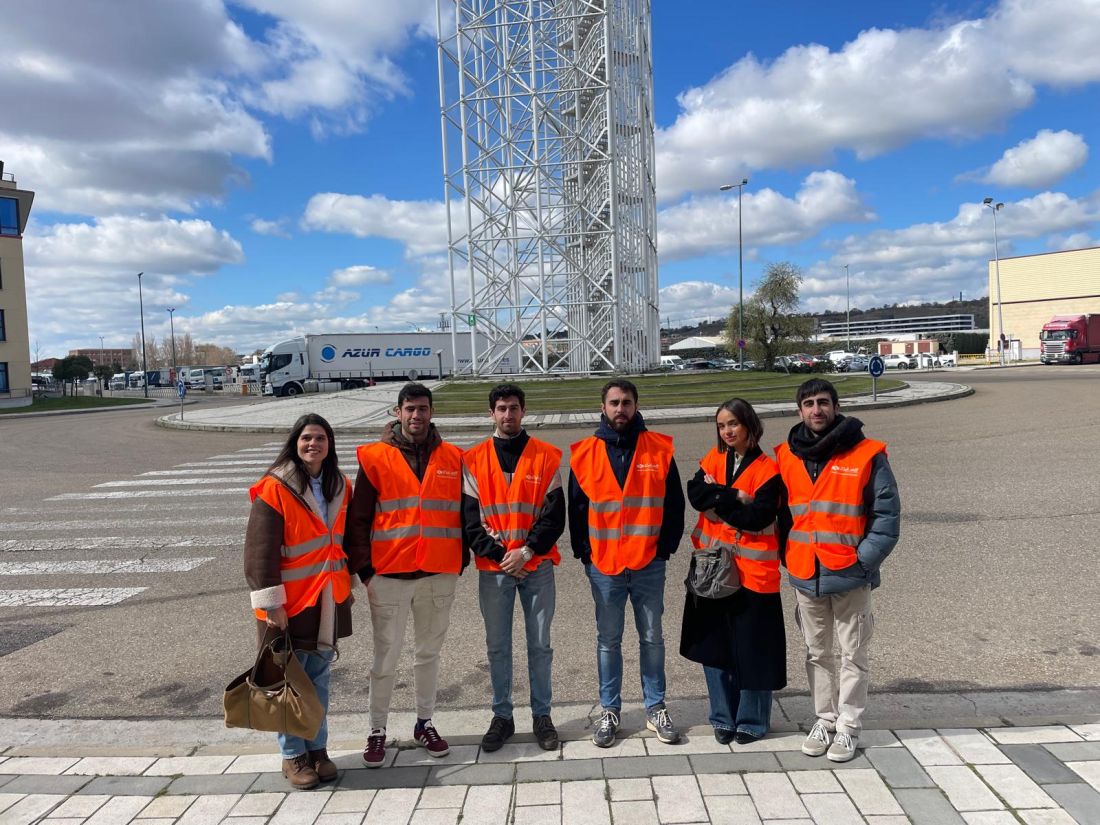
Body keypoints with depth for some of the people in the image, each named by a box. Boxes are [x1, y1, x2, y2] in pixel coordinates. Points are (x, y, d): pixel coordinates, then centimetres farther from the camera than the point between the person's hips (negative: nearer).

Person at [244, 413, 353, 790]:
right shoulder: (275, 488, -12)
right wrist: (271, 601, -16)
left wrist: (347, 584, 17)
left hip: (329, 602, 6)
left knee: (319, 678, 14)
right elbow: (260, 549, -14)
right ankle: (293, 755, 20)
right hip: (290, 603, -5)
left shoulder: (339, 487, 8)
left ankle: (317, 748, 27)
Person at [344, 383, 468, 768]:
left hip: (439, 576, 2)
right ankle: (378, 730, 22)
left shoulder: (453, 458, 5)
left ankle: (425, 723, 30)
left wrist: (461, 560, 7)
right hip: (388, 575, -2)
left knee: (429, 653, 15)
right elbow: (358, 518, -1)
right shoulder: (375, 458, -2)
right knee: (386, 657, 6)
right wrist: (364, 568, -5)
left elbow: (465, 512, 10)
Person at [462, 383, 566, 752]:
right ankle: (502, 717, 25)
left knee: (540, 645, 9)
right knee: (497, 647, 10)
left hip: (537, 567, 0)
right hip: (492, 569, 1)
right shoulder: (473, 460, 2)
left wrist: (527, 551, -14)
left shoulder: (547, 457, 0)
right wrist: (498, 554, -11)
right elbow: (471, 518, -1)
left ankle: (542, 715, 24)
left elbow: (554, 514, -4)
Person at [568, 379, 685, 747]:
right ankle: (609, 710, 24)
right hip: (603, 565, 0)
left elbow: (674, 503, 3)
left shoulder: (660, 449, 0)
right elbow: (577, 509, 4)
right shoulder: (585, 453, 0)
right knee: (608, 641, 11)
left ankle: (655, 708, 26)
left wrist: (665, 547, -2)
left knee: (652, 638, 12)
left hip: (649, 564, 0)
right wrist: (584, 553, -1)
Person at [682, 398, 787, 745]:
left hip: (752, 571, -4)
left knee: (751, 648, 5)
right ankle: (723, 717, 26)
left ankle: (752, 721, 23)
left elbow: (758, 517, -17)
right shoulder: (714, 458, 6)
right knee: (714, 644, 11)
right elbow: (696, 493, -9)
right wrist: (736, 499, -17)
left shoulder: (767, 469, -6)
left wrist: (718, 496, -12)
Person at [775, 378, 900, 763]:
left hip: (850, 576, -3)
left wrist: (864, 559, -13)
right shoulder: (786, 456, 3)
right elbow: (780, 512, 12)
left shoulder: (867, 454, -8)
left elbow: (887, 514, -7)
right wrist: (788, 557, 3)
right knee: (818, 654, 16)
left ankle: (848, 727, 22)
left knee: (854, 654, 8)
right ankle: (825, 720, 30)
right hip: (805, 576, 4)